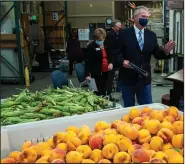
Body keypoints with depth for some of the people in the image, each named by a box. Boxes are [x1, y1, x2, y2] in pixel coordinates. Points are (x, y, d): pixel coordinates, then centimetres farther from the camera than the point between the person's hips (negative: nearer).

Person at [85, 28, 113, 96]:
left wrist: (111, 63, -4)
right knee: (100, 91, -3)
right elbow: (88, 61, -10)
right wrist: (87, 74, -17)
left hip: (107, 71, 5)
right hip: (98, 72, -5)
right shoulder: (91, 46, -9)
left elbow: (110, 55, 17)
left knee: (105, 90, 14)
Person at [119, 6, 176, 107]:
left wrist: (165, 51, -14)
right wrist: (122, 61, -23)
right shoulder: (124, 34, -4)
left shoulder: (151, 35, 7)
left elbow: (157, 54, 6)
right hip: (128, 78, -3)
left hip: (144, 78, 3)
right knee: (129, 108, 12)